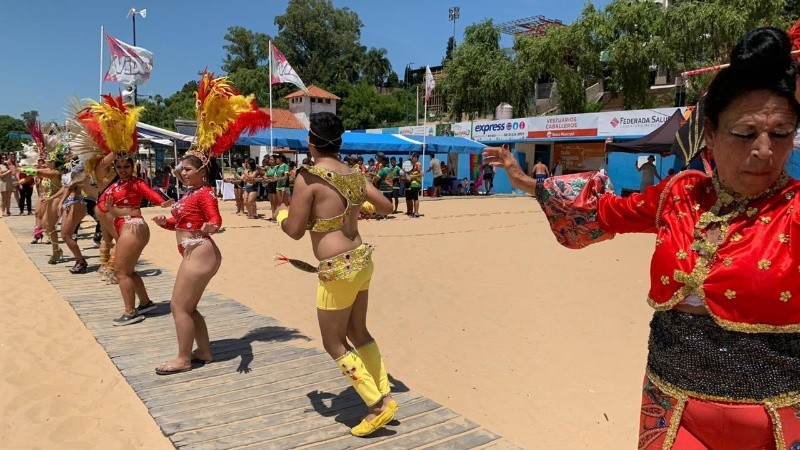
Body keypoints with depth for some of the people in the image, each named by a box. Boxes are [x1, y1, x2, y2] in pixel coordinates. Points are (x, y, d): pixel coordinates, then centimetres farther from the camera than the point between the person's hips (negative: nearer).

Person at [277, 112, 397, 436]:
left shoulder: (308, 176, -15)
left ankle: (378, 406, 10)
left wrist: (281, 213, 10)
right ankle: (384, 396, 28)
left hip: (339, 270, -7)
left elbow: (294, 230, -12)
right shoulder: (355, 175, 5)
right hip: (362, 260, 7)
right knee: (358, 332, 22)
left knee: (334, 343, 9)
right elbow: (386, 207, 15)